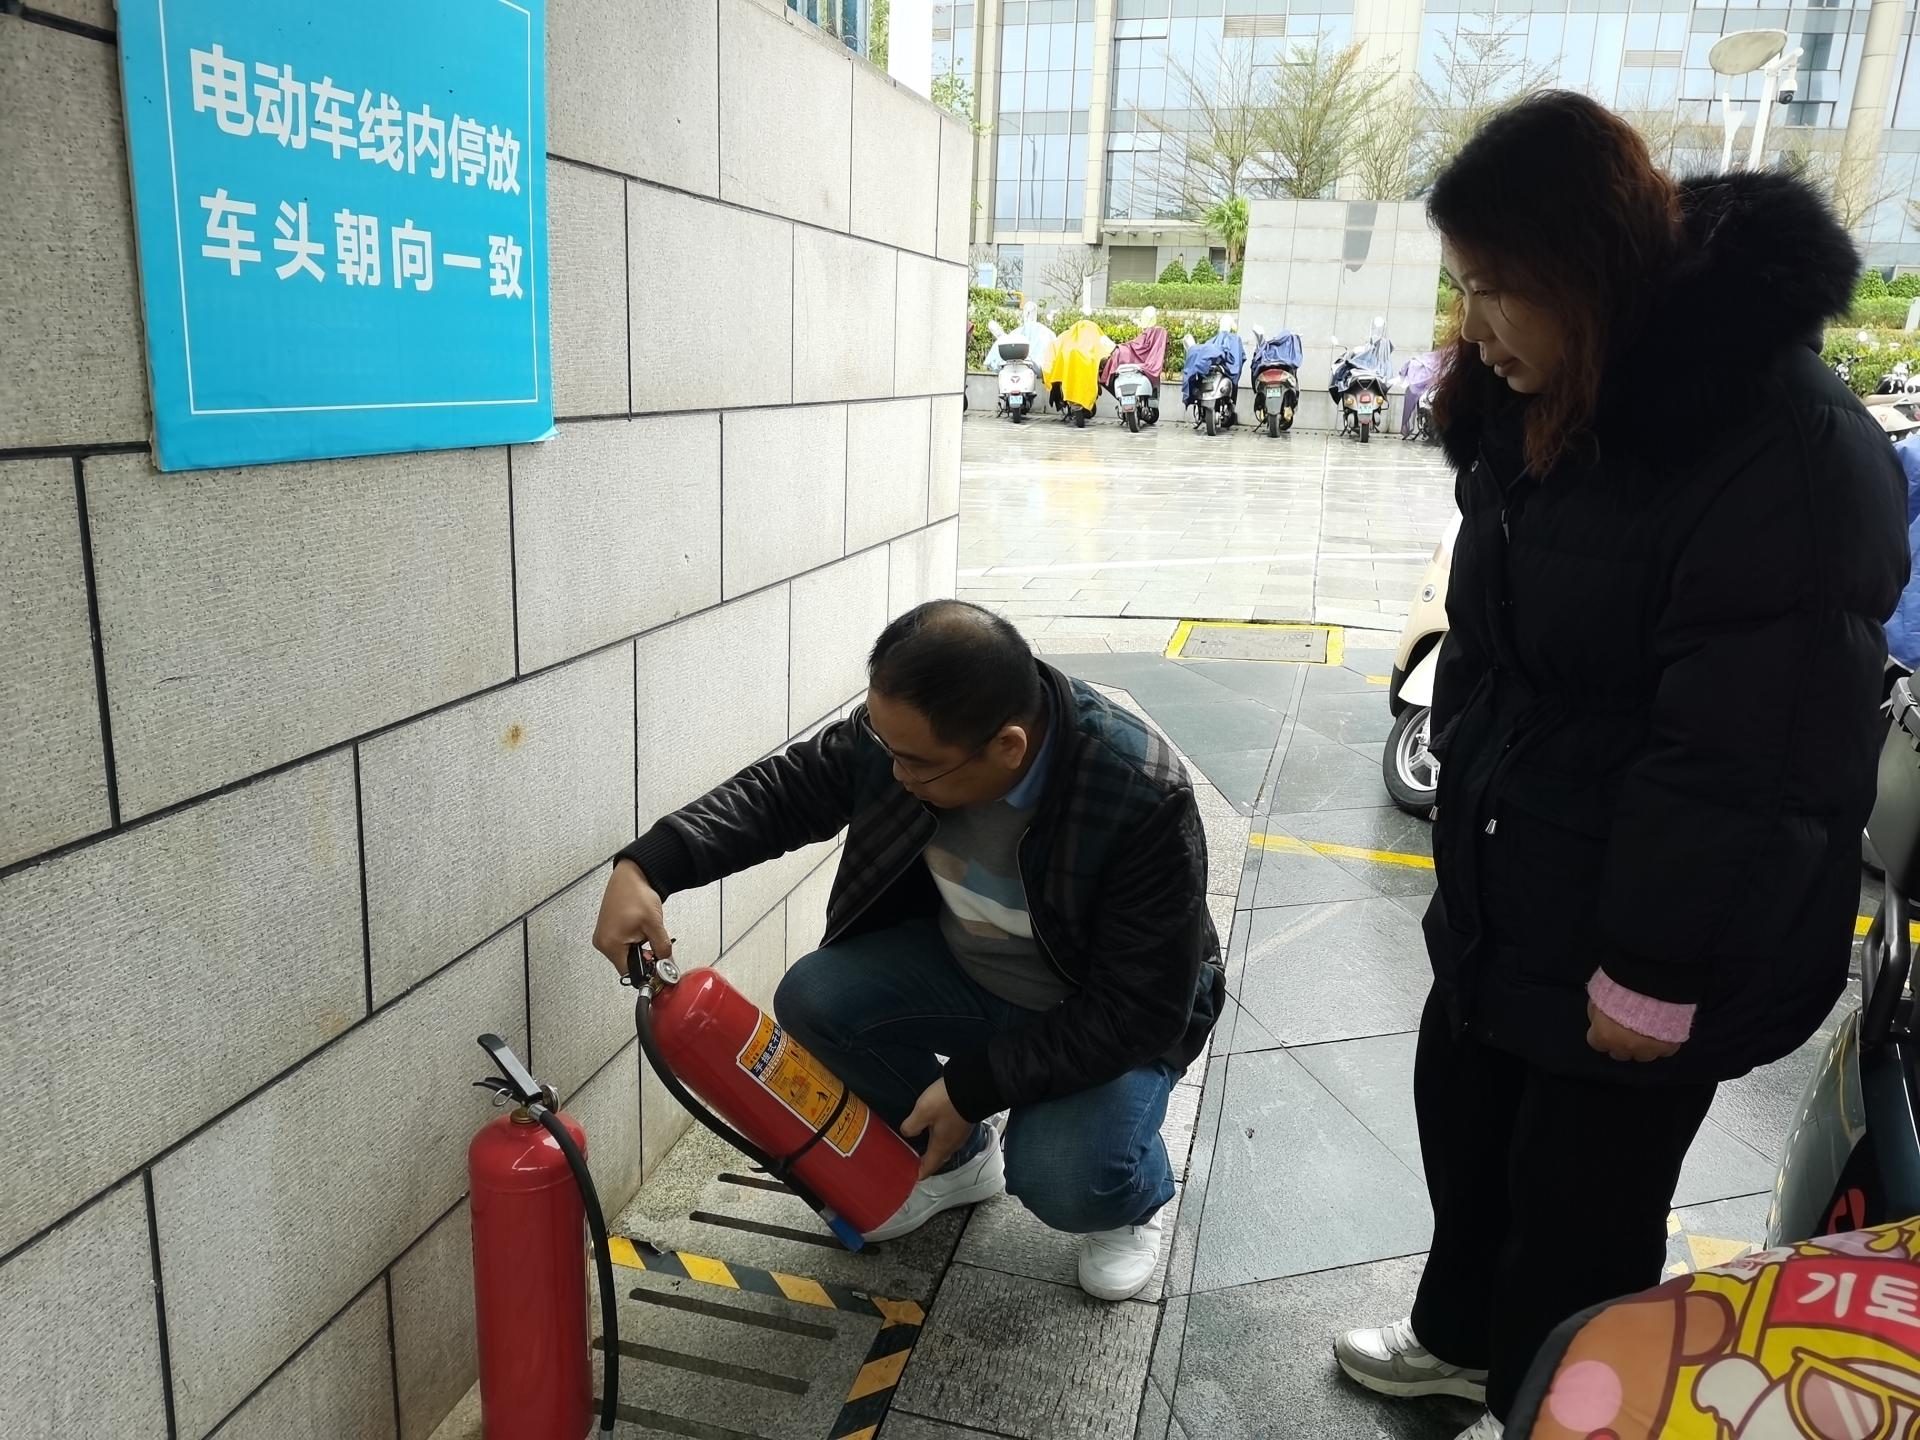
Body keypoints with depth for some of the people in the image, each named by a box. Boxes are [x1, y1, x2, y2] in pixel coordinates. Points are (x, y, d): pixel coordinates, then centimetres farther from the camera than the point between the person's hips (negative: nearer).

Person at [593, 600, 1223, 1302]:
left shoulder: (1146, 799, -36)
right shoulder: (901, 729, -23)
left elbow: (1142, 1010, -29)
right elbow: (779, 792, -8)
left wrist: (974, 1085, -27)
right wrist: (645, 867, -23)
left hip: (1109, 1017, -5)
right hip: (966, 967, 5)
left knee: (1063, 1181, -29)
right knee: (812, 999, -16)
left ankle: (1135, 1197, 12)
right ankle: (956, 1159, 11)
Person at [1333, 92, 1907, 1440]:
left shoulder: (1786, 439, -24)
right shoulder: (1541, 405, 3)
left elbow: (1746, 747, -25)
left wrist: (1653, 973, -20)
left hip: (1646, 931, -8)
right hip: (1509, 877, 8)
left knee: (1580, 1185, 11)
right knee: (1461, 1108, 23)